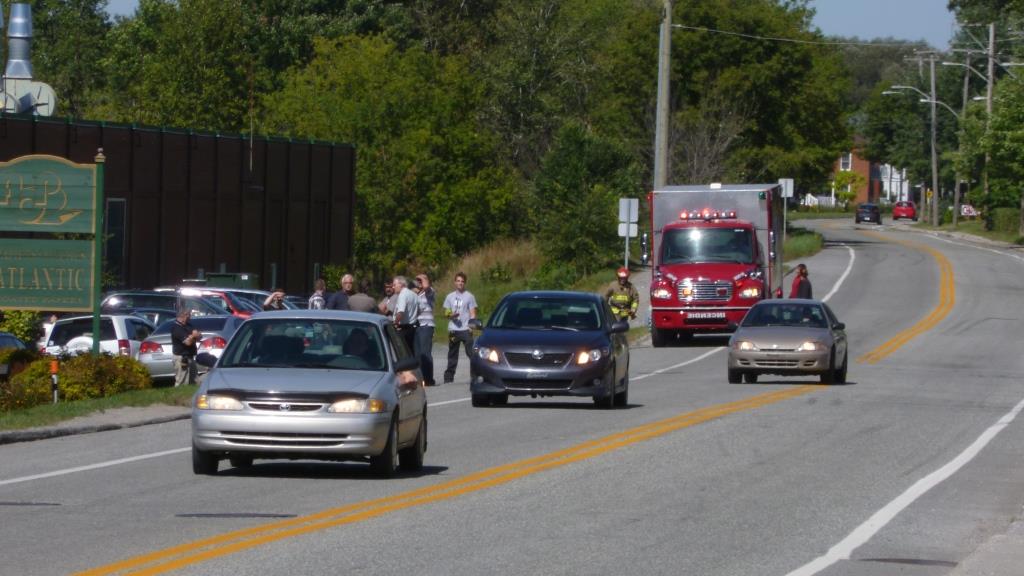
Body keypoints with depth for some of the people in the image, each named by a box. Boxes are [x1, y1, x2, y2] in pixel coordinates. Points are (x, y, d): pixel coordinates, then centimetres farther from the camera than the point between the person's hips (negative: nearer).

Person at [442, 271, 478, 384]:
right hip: (453, 330, 3)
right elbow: (446, 313, 16)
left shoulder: (469, 296, 5)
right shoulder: (450, 297, 14)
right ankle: (449, 377, 11)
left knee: (471, 353, -10)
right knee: (452, 355, 7)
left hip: (466, 329, -3)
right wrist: (451, 315, -8)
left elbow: (473, 313, 1)